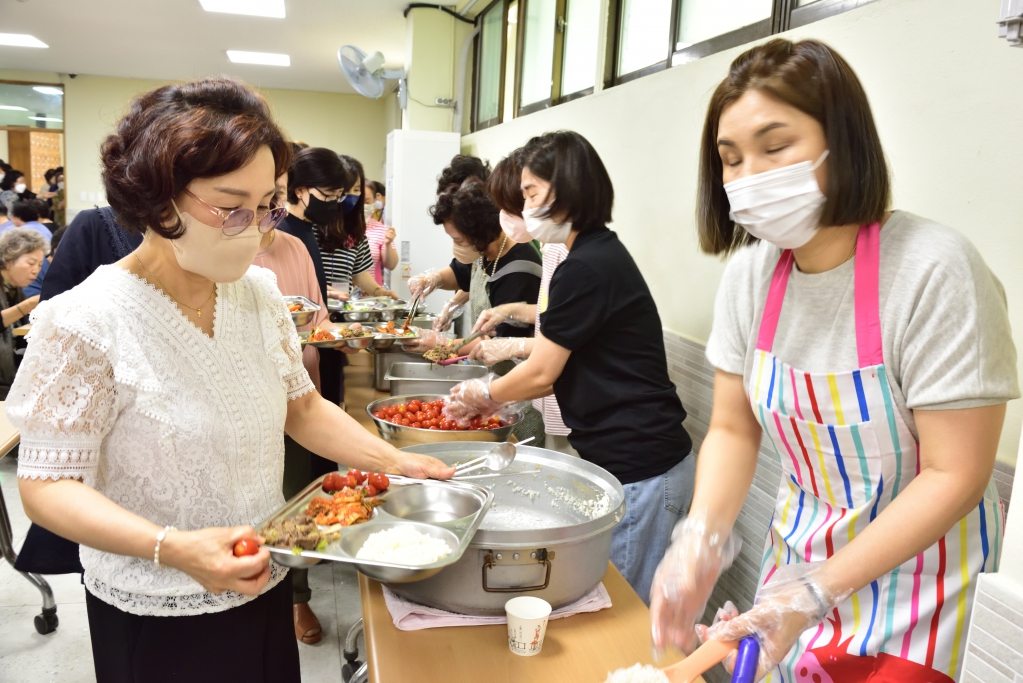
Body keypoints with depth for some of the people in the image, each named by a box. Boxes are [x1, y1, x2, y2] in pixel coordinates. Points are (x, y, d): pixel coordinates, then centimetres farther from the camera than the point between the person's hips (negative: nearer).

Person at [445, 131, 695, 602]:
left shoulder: (586, 267, -19)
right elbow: (566, 368, 14)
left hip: (639, 470, -10)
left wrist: (483, 393, 5)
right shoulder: (603, 253, 12)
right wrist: (498, 396, 11)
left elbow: (541, 373, -13)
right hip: (642, 459, 10)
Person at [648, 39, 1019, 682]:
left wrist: (817, 594, -24)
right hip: (797, 556, 5)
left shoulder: (935, 270, -24)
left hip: (917, 583, -4)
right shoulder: (750, 272, -8)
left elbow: (955, 475, -21)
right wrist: (703, 536, -18)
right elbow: (733, 430, -1)